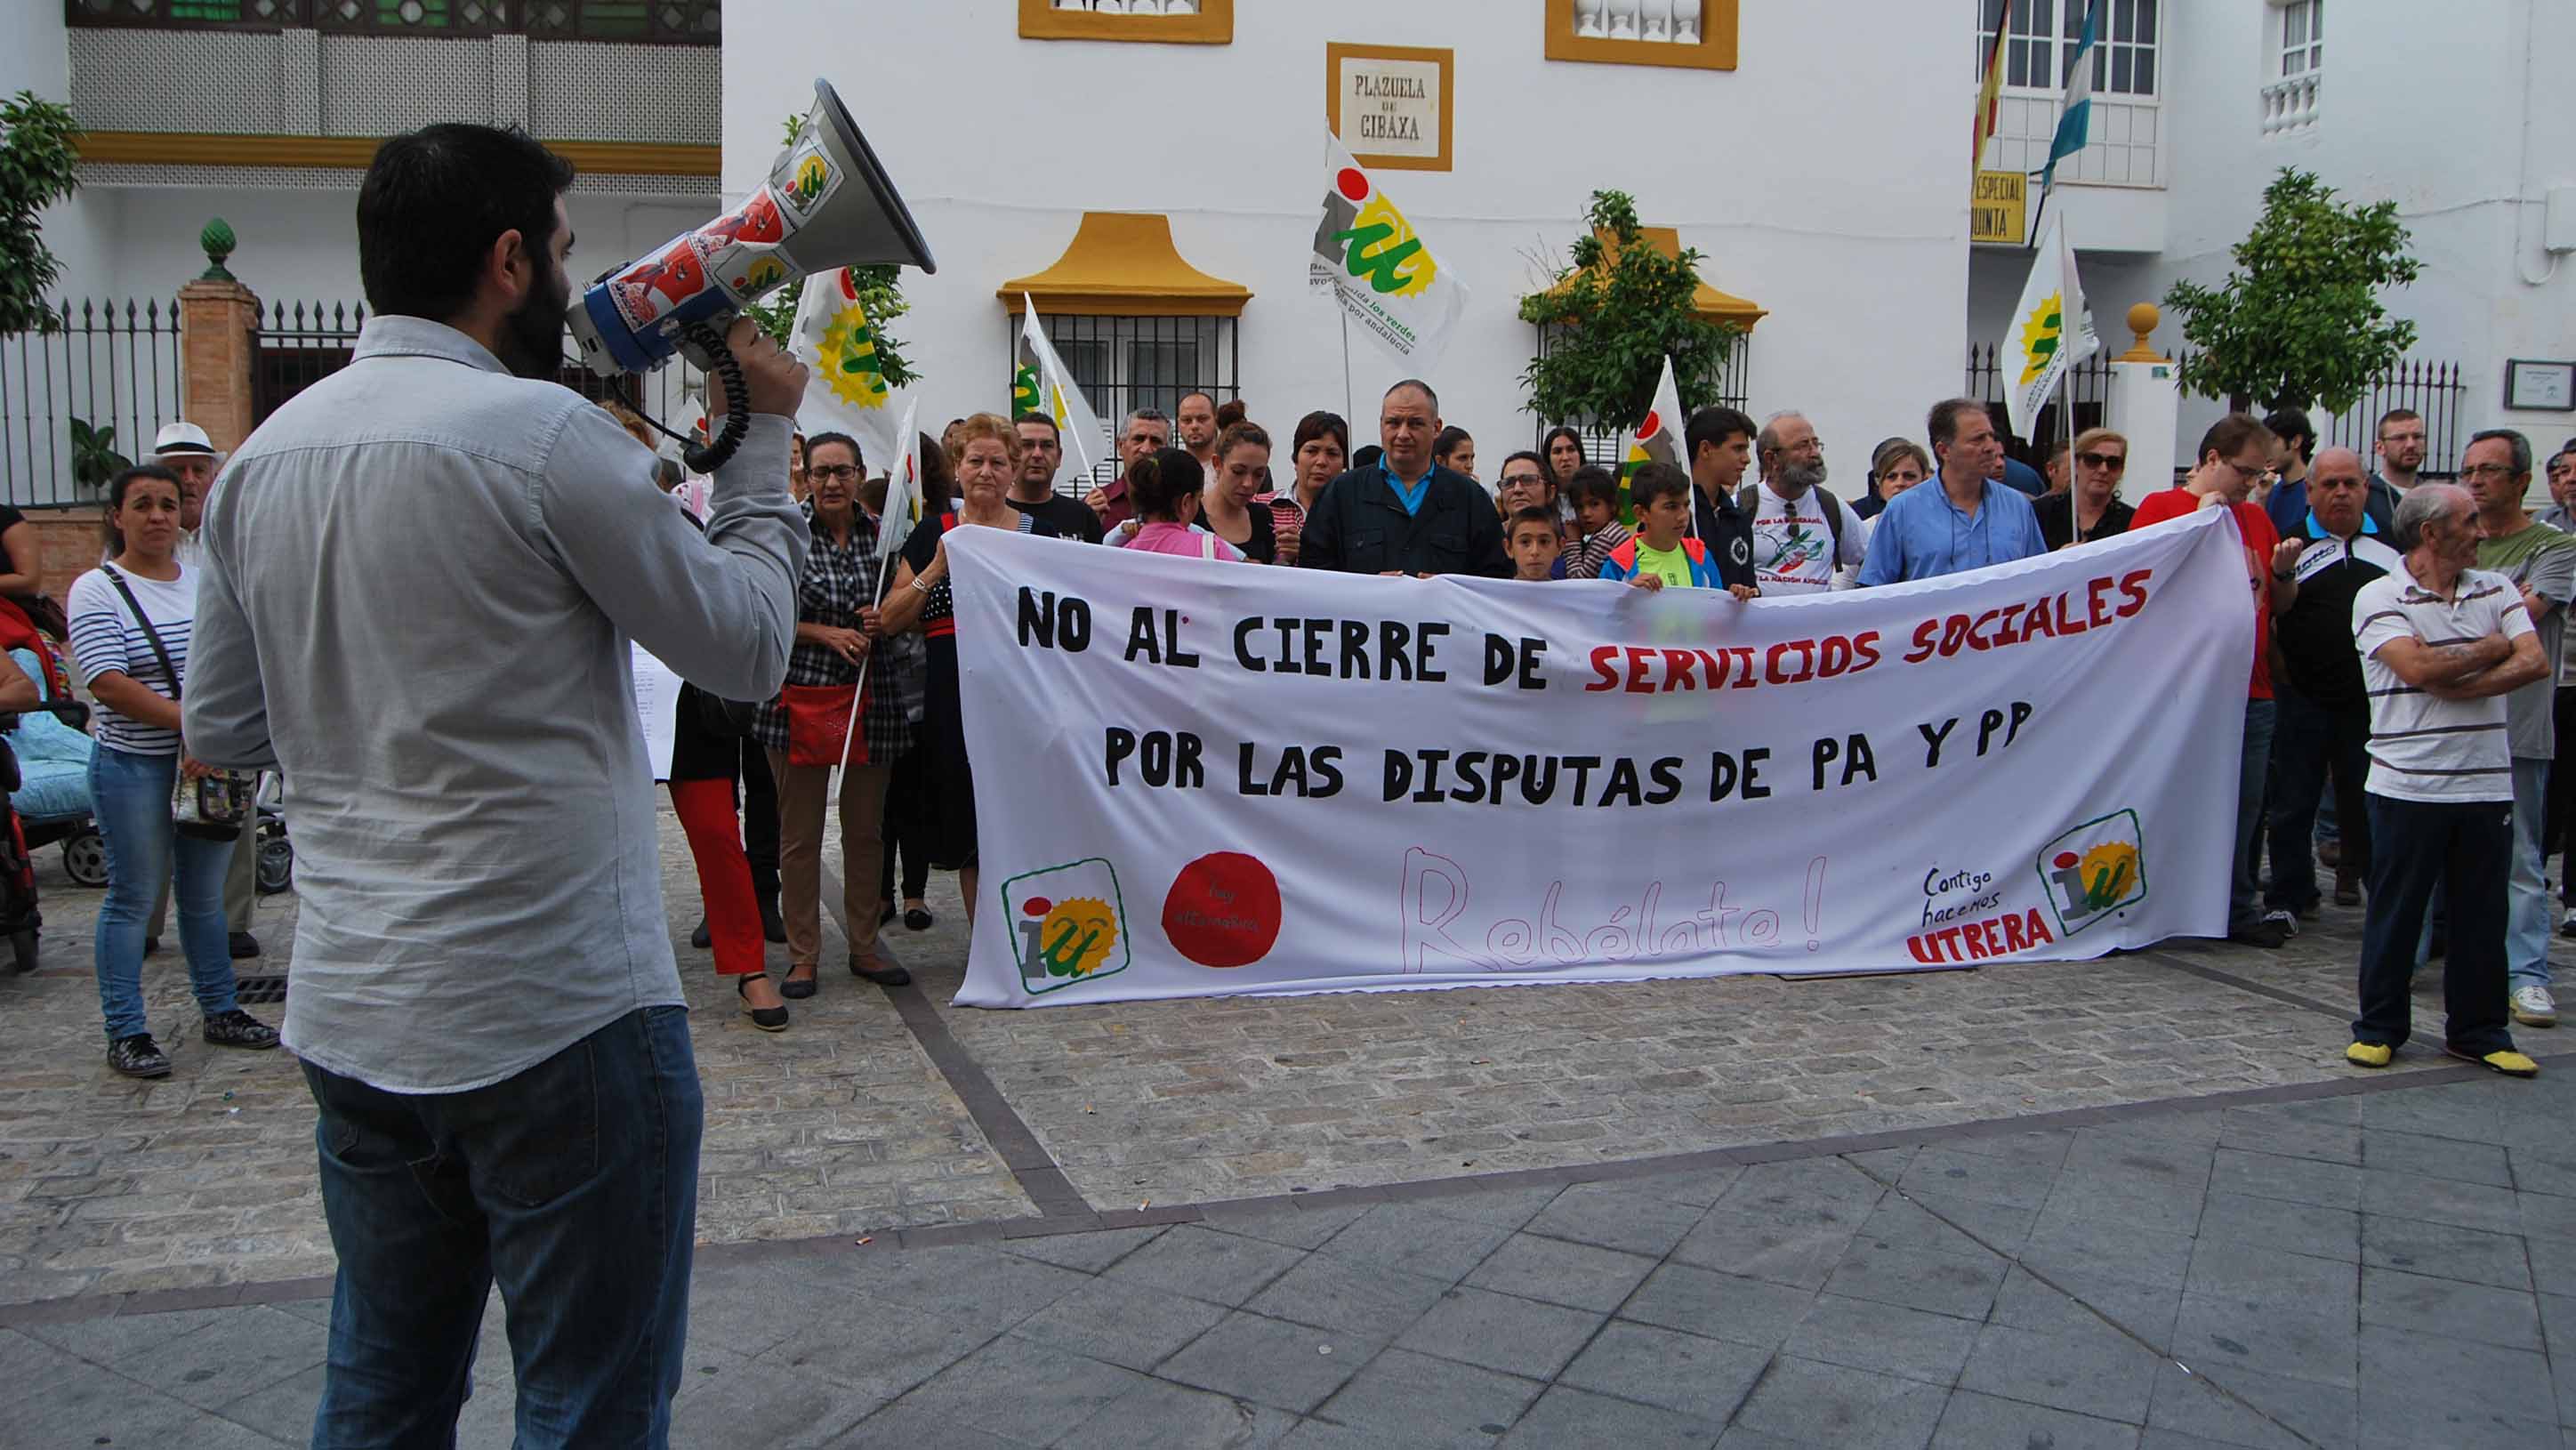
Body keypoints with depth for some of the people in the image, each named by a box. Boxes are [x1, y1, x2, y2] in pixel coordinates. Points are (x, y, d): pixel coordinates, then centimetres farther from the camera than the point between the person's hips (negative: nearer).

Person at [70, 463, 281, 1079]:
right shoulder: (97, 590, -6)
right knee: (133, 897, 2)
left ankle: (221, 1011, 25)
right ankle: (126, 1032, 11)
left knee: (206, 894, 14)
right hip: (133, 768, -5)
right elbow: (107, 681, -16)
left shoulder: (206, 582, 10)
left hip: (210, 763, 5)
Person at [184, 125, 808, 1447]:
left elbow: (220, 729, 15)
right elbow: (746, 648, -6)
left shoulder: (260, 457, 7)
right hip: (557, 1013, -7)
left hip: (348, 1013, 8)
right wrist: (764, 439, 5)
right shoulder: (541, 431, -15)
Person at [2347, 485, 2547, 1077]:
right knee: (2395, 911, 4)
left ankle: (2477, 1031, 22)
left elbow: (2534, 663, -4)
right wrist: (2491, 648, -4)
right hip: (2409, 784, -4)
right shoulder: (2379, 598, -4)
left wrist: (2453, 682, -14)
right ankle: (2379, 1027, 16)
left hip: (2488, 783, 4)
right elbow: (2417, 668, -18)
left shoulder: (2497, 590, 10)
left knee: (2482, 913, 10)